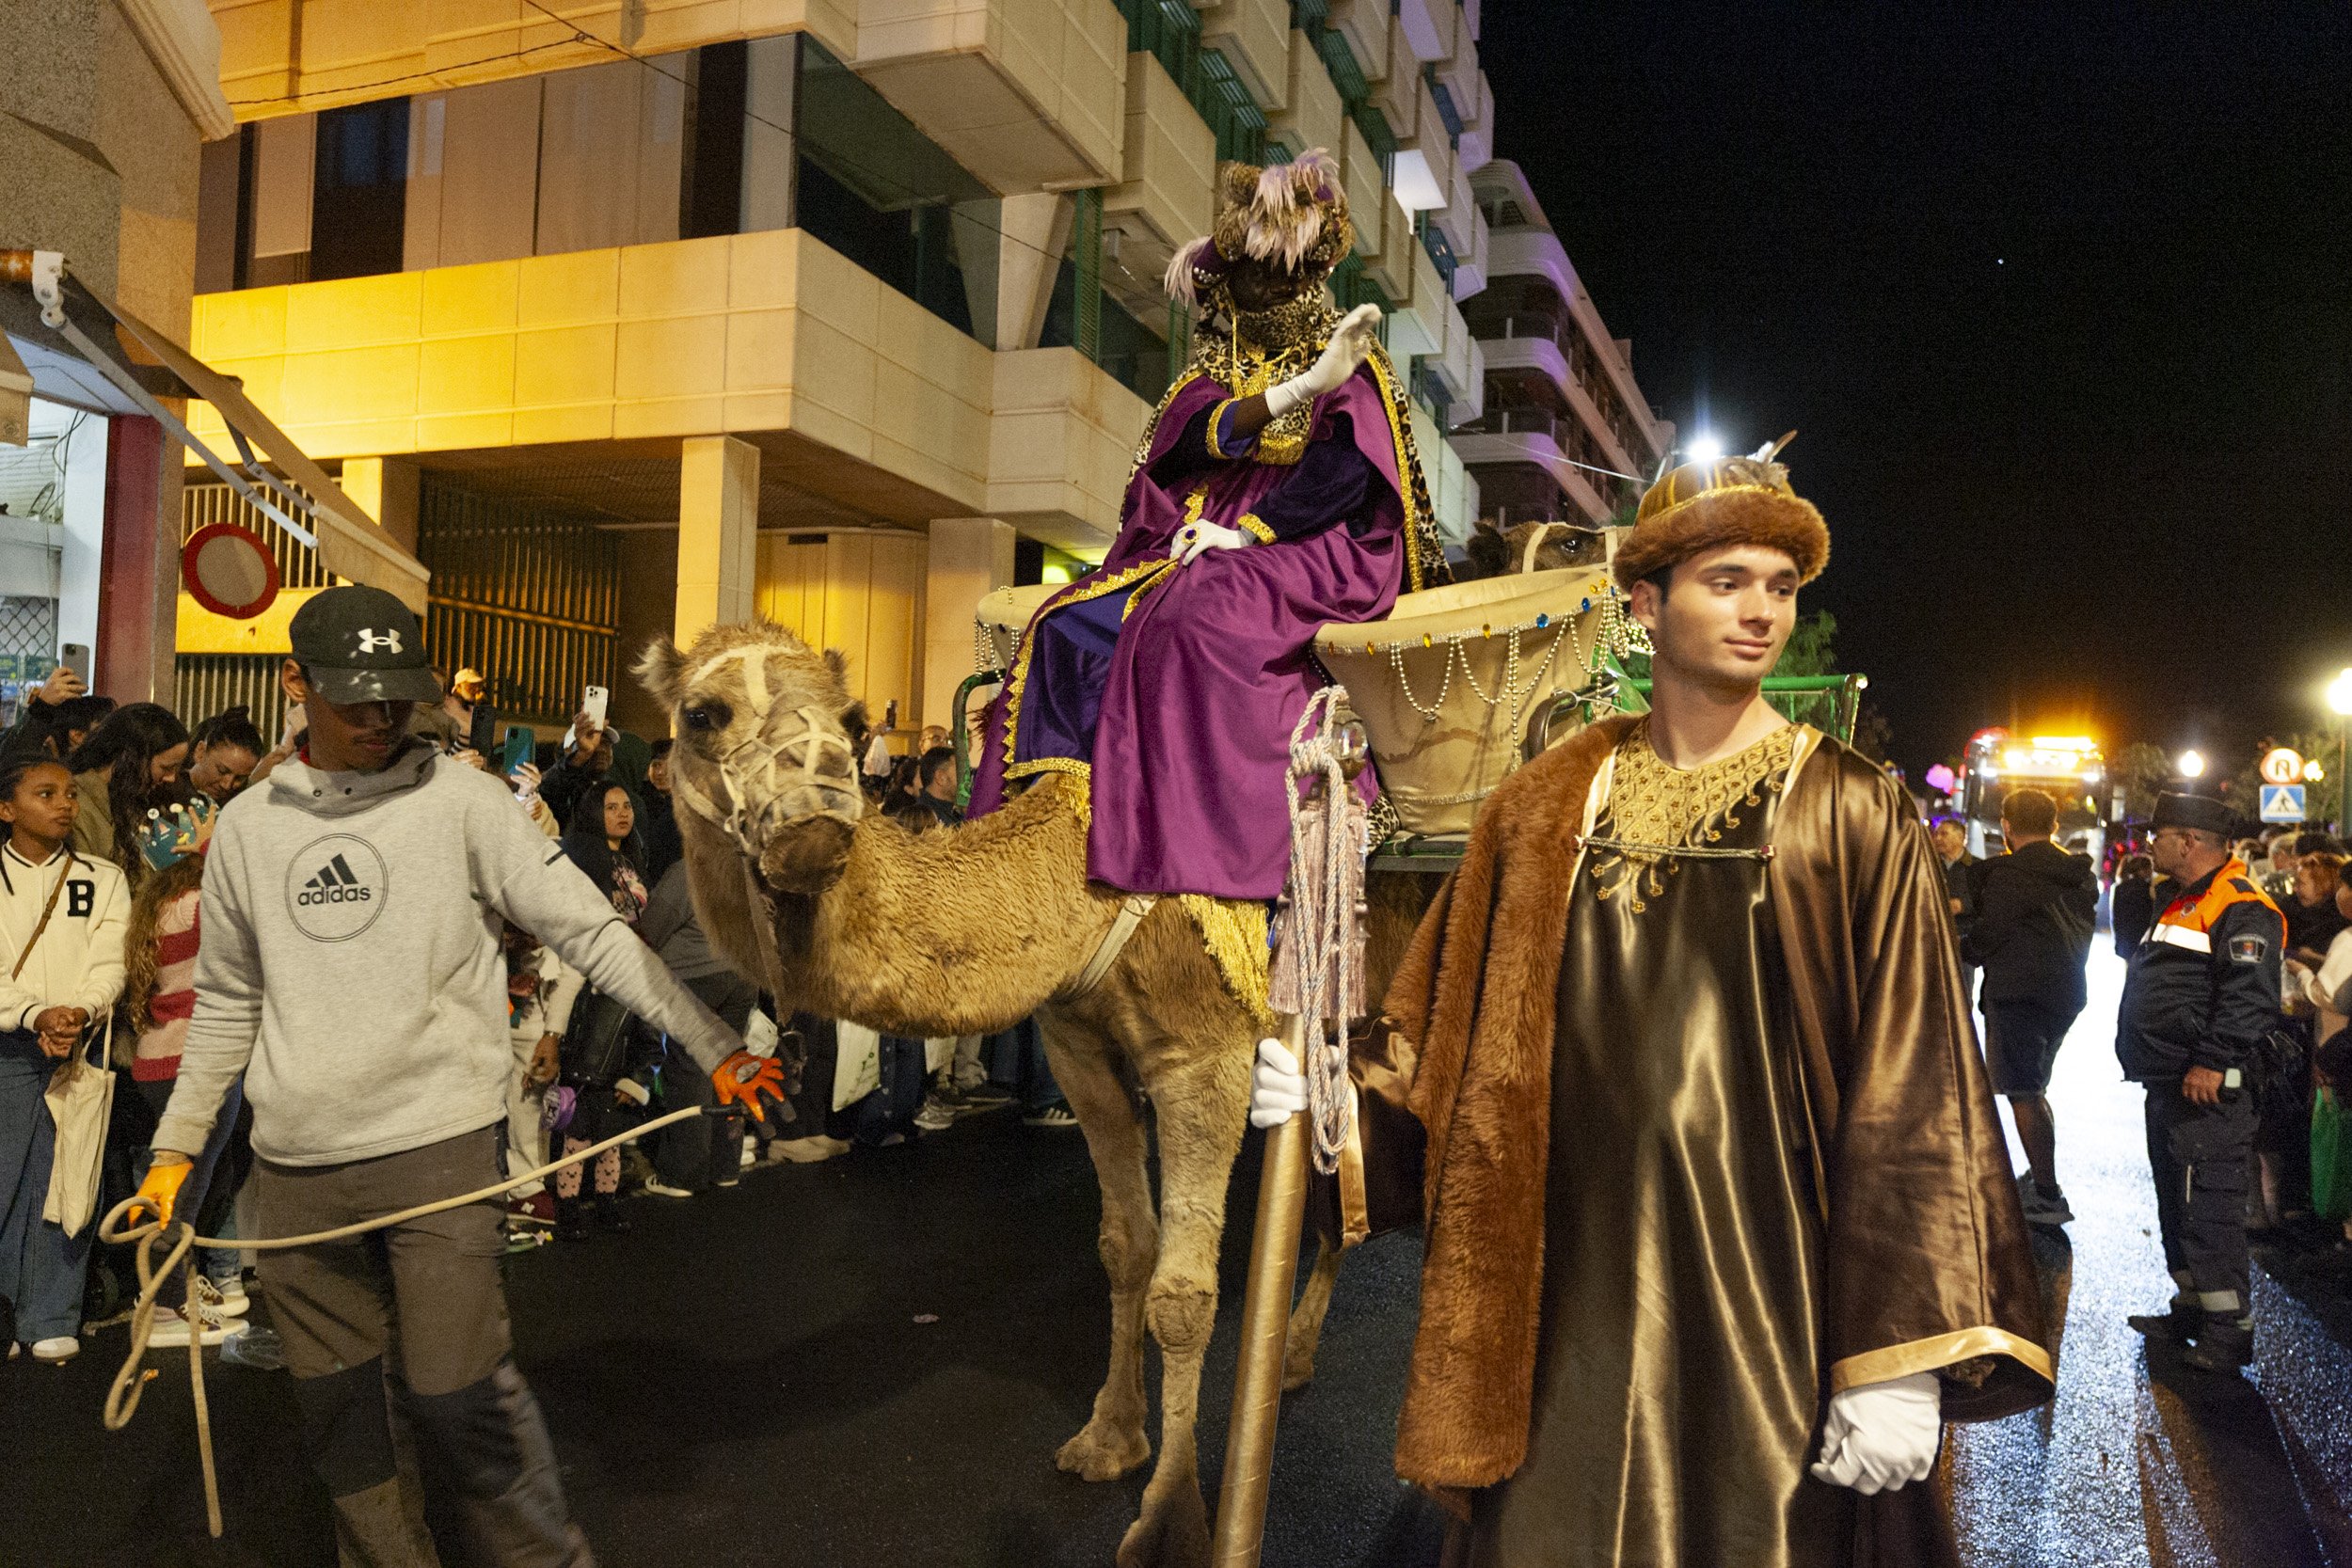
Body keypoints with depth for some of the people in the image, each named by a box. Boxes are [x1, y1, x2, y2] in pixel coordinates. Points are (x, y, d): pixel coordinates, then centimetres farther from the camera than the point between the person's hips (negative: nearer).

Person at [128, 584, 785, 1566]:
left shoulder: (460, 800, -4)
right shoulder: (248, 827, 8)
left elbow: (591, 932, -8)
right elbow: (228, 1005, 19)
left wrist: (713, 1045, -13)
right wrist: (176, 1145, 18)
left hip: (438, 1148, -4)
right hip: (293, 1166, 4)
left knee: (455, 1397, -5)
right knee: (334, 1408, 12)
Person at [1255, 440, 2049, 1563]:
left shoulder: (1849, 819, -3)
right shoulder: (1545, 807, 4)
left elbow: (1911, 1103, -7)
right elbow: (1449, 1031, 9)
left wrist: (1899, 1366, -11)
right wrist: (1342, 1103, -10)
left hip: (1761, 1311, -2)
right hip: (1564, 1310, 2)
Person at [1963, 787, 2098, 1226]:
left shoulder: (2008, 873, -15)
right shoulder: (2080, 874, 11)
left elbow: (1988, 934, -12)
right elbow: (2083, 930, 16)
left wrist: (1963, 947, 7)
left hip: (2018, 992, -9)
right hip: (2065, 992, 9)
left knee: (2023, 1093, -4)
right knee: (2033, 1089, 21)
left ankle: (2047, 1197, -4)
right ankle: (2038, 1178, 29)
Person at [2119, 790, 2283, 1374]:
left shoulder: (2242, 908, -14)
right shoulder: (2182, 902, 19)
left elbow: (2249, 997, -24)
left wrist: (2212, 1062, -28)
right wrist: (2142, 1054, 25)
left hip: (2205, 1089, -11)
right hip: (2168, 1085, 11)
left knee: (2208, 1207, -8)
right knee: (2176, 1202, 17)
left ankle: (2230, 1330, -2)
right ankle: (2192, 1309, 27)